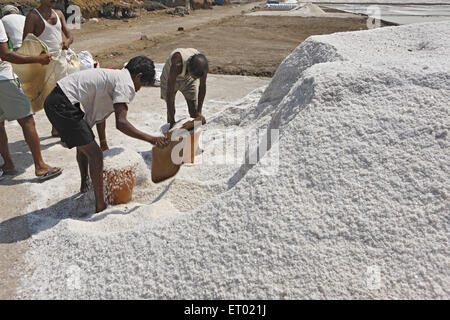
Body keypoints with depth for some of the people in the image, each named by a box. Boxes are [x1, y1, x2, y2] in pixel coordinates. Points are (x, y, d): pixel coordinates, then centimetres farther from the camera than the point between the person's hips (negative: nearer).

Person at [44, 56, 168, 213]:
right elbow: (121, 123, -22)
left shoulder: (114, 76, 21)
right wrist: (151, 139, -18)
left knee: (84, 145, 28)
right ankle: (100, 206, 3)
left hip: (53, 100, 11)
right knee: (95, 154, -5)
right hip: (63, 106, -11)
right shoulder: (126, 84, -10)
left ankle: (85, 185, 50)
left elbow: (99, 111, 26)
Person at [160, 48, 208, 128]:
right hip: (170, 79, -3)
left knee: (194, 111, -2)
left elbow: (202, 86, -14)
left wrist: (199, 111, -15)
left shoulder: (202, 64, -32)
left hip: (188, 80, 3)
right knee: (171, 111, 0)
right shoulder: (177, 65, -43)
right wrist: (172, 122, -38)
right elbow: (169, 94, -39)